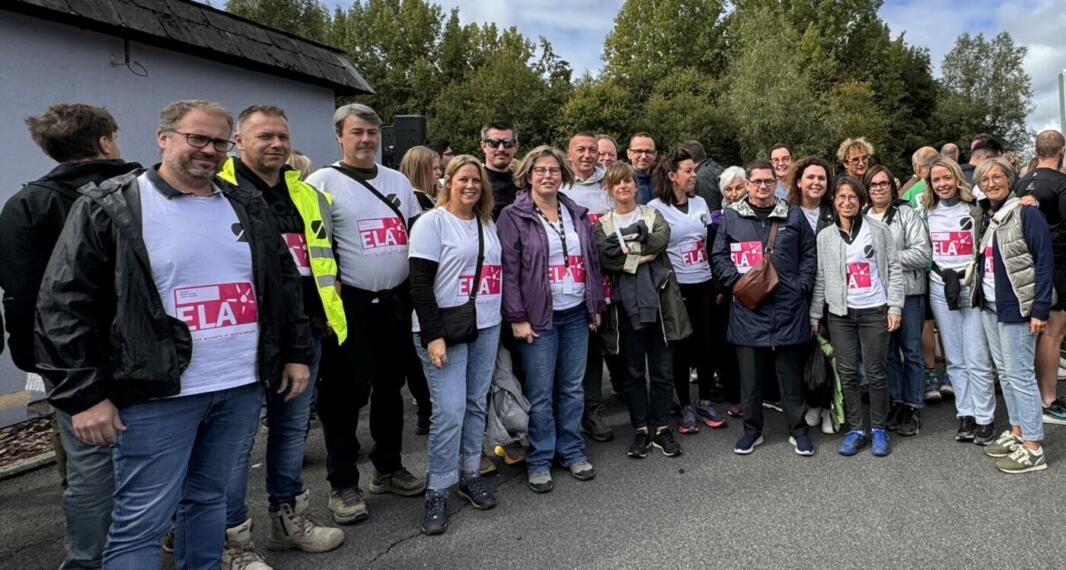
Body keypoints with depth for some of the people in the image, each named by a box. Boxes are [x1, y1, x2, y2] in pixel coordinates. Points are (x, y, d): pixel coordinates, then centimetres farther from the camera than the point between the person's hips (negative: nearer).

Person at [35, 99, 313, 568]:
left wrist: (297, 352, 12)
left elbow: (283, 284, 16)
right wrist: (83, 393, -12)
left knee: (208, 498, 18)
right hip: (157, 394, -5)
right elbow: (65, 304, -8)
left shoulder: (248, 207, 10)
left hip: (242, 387, 5)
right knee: (142, 522, 1)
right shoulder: (107, 207, -6)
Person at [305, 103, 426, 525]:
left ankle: (388, 469, 30)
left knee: (390, 387, 15)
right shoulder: (322, 182, -5)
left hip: (397, 301, 6)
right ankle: (343, 485, 14)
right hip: (350, 305, -5)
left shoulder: (398, 181, 12)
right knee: (345, 394, 0)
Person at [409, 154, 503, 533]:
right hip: (445, 329, -6)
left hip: (486, 328, 6)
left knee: (476, 404, 11)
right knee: (450, 410, -8)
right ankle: (437, 492, 6)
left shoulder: (488, 223, 13)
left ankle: (469, 474, 26)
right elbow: (419, 283, -12)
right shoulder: (432, 222, -6)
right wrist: (433, 335, -18)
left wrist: (504, 320, 13)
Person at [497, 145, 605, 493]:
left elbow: (592, 262, 15)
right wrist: (517, 317, -14)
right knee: (540, 393, 2)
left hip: (576, 314, 5)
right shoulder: (513, 217, -5)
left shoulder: (577, 214, 12)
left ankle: (572, 451, 27)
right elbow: (509, 270, -9)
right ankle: (539, 460, 16)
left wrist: (596, 306, 12)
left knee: (573, 388, 12)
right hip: (539, 317, -5)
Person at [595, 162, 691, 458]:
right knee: (633, 371, 8)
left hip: (658, 301, 1)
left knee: (662, 370, 7)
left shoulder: (653, 215, 9)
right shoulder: (603, 225, 5)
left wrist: (625, 244, -13)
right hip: (626, 305, 0)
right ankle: (641, 430, 20)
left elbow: (662, 239, -12)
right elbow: (606, 258, -12)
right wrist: (643, 255, -14)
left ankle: (661, 428, 20)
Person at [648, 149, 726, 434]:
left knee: (706, 343, 7)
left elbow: (710, 243, 17)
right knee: (681, 346, 4)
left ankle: (705, 402, 23)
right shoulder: (655, 207, -6)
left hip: (704, 285, 4)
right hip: (676, 287, -4)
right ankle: (685, 406, 17)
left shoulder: (700, 203, 10)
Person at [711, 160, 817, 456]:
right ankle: (752, 430, 22)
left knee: (791, 374, 9)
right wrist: (738, 282, -9)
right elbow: (719, 257, 4)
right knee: (750, 375, 8)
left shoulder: (793, 215, 8)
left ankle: (798, 430, 23)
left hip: (788, 308, 1)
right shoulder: (731, 216, 5)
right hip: (748, 309, 0)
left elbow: (808, 254, 11)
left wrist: (801, 285, -1)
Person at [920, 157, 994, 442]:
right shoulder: (927, 212, 9)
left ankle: (984, 418, 7)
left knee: (977, 360, -4)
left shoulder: (975, 209, 0)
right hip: (941, 290, 3)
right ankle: (966, 415, 15)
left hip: (972, 287, -3)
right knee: (954, 360, 7)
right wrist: (945, 276, 0)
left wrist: (965, 276, -10)